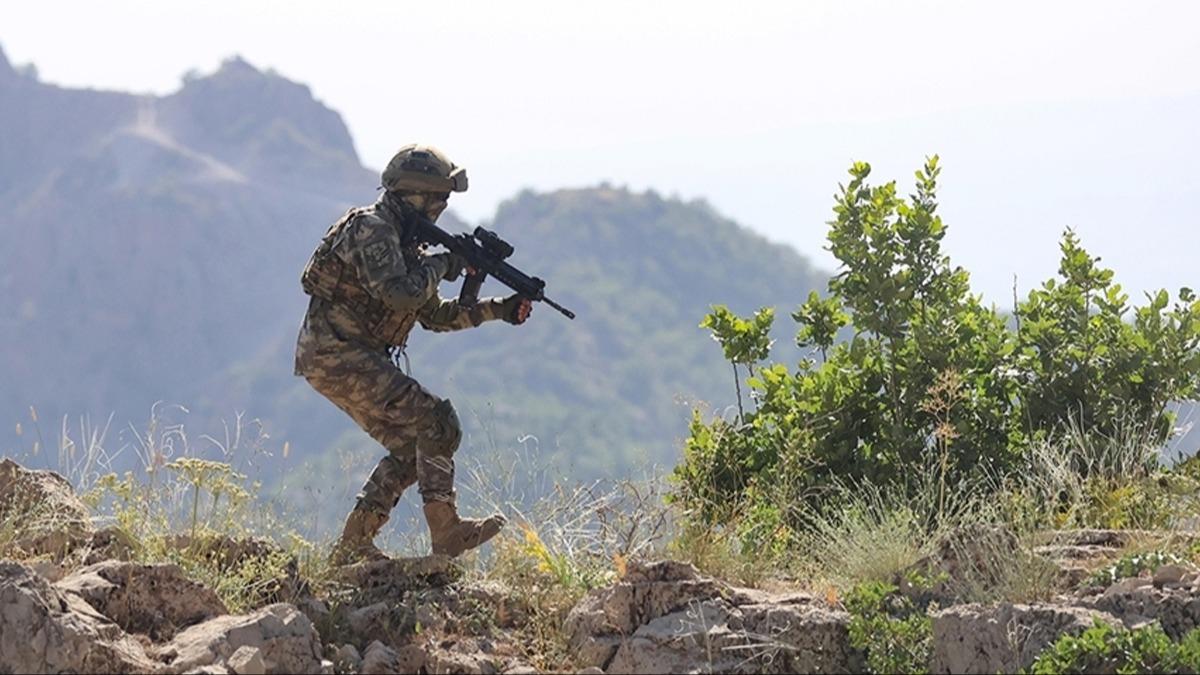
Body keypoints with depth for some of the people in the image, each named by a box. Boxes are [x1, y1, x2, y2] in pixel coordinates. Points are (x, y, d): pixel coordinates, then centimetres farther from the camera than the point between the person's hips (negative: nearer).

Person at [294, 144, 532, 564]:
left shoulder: (405, 242, 17)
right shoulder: (371, 230, -14)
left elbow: (434, 314, 22)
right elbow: (401, 293, -28)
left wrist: (497, 309, 12)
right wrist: (441, 265, -11)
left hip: (354, 358, 10)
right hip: (335, 354, -10)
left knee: (410, 446, 11)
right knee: (435, 424, -13)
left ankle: (352, 546, 13)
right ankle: (446, 533, -12)